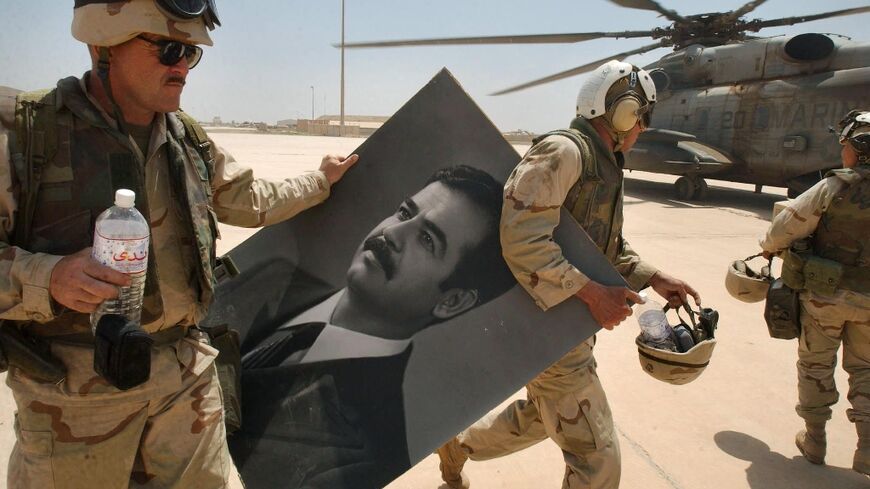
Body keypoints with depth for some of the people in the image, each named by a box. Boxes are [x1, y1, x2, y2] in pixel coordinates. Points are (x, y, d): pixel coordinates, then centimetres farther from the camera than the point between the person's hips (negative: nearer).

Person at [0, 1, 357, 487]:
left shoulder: (190, 140, 7)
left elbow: (249, 201, 22)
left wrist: (321, 182, 27)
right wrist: (47, 277, -27)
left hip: (187, 372, 5)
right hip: (75, 388, -4)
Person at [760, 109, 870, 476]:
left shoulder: (834, 187, -16)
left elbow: (787, 226, -11)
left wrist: (770, 248, 9)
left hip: (825, 293, -3)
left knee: (816, 365, 13)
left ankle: (815, 441, 24)